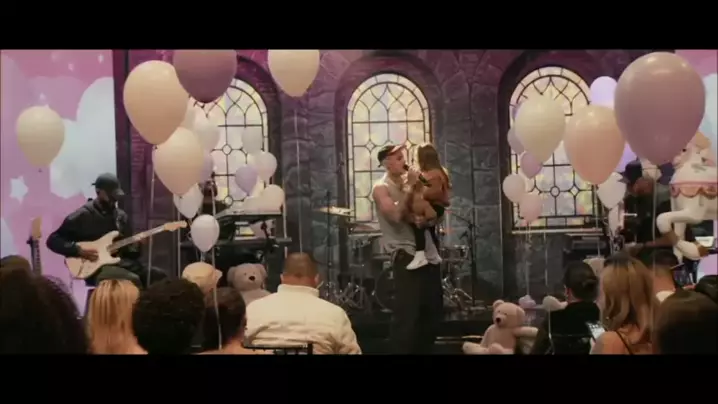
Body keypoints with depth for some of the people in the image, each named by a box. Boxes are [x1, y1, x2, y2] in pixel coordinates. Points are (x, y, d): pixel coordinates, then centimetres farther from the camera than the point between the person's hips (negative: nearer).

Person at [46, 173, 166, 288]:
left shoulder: (121, 216, 16)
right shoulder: (82, 216, -1)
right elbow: (53, 240, -2)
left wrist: (137, 244, -3)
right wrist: (79, 251, -14)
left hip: (120, 262, 6)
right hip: (96, 268, -6)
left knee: (159, 277, -15)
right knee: (132, 280, -34)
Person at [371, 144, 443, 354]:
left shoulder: (410, 181, 15)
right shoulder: (381, 188, -5)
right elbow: (396, 215, -20)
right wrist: (410, 187, -15)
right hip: (404, 253, -8)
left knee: (434, 308, 13)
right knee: (406, 312, -12)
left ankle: (423, 350, 26)